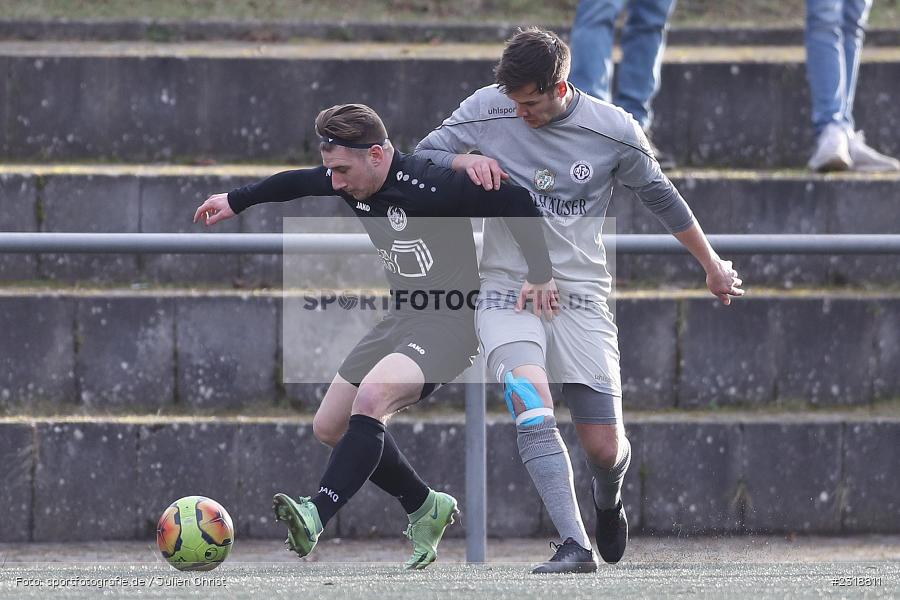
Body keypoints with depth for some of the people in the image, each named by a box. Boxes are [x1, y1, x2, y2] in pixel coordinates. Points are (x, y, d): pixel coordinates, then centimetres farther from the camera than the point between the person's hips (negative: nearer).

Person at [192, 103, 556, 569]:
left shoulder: (430, 185, -23)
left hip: (450, 323, -10)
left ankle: (315, 518, -41)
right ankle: (425, 507, 26)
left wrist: (539, 275, -17)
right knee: (330, 426, 11)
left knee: (371, 398, -32)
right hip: (402, 317, 10)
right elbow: (296, 183, 23)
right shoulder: (352, 182, 1)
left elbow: (516, 202, -20)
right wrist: (236, 201, 34)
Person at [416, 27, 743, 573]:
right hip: (507, 287, 0)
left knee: (605, 448, -1)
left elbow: (661, 196, 10)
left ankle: (609, 497, 37)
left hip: (581, 297, 0)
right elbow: (422, 158, 7)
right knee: (532, 406, -27)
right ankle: (576, 546, -30)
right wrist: (466, 161, -16)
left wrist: (712, 264, 21)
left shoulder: (614, 130, -5)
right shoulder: (487, 109, -4)